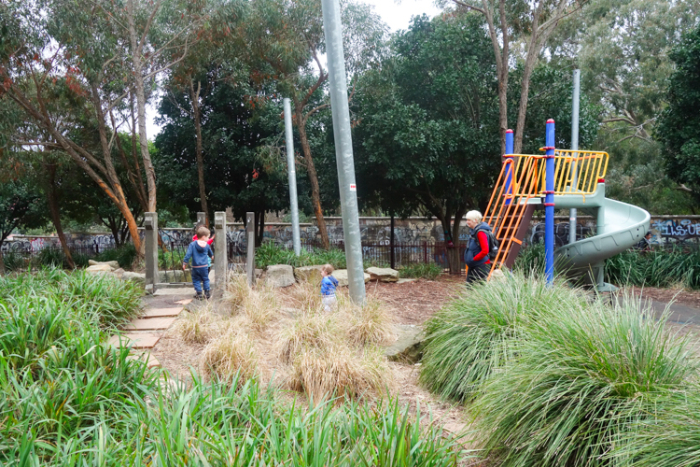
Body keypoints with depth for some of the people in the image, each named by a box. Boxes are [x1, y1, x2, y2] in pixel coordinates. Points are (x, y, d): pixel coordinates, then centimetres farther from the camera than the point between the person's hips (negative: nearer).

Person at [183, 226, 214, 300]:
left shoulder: (192, 244, -9)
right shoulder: (207, 245, 0)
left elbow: (188, 255, -13)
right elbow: (211, 253, 21)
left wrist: (184, 263, -4)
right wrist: (212, 256, 45)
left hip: (195, 267, -2)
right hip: (204, 266, 2)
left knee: (196, 280, 10)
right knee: (205, 279, 16)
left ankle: (199, 294, 7)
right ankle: (207, 293, 17)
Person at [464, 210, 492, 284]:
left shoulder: (480, 232, -18)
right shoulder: (474, 231, 13)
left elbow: (485, 250, -25)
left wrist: (474, 259, -16)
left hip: (481, 266, -10)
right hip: (473, 266, 10)